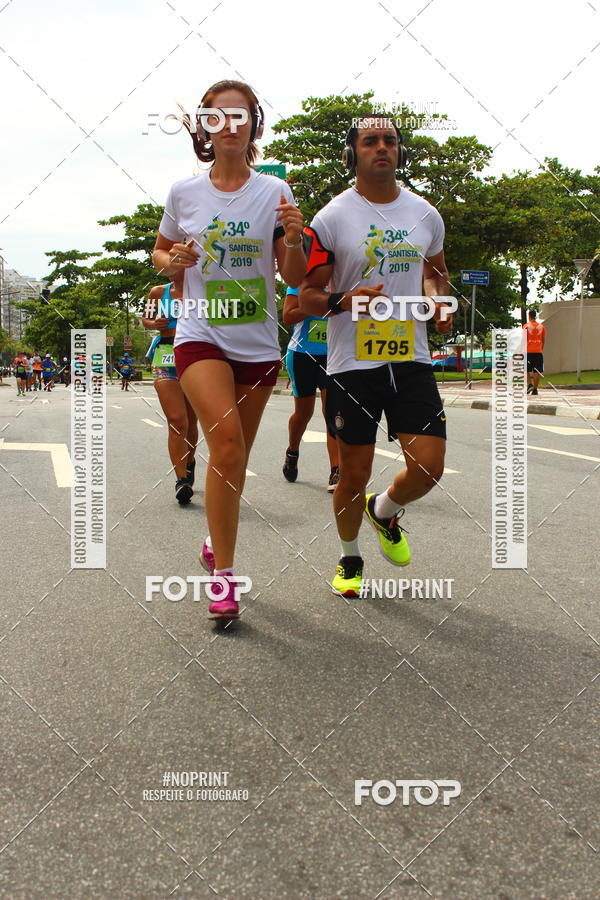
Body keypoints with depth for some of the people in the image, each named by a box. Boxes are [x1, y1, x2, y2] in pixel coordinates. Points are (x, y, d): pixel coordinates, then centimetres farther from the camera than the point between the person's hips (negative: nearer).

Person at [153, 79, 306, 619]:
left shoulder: (274, 192, 2)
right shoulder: (184, 193, 3)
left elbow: (295, 279, 2)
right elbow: (160, 253, 18)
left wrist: (293, 239, -19)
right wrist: (174, 261, -5)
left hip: (258, 343, 2)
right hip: (201, 334, -2)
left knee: (236, 458, 11)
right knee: (226, 442, -21)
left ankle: (216, 544, 35)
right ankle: (224, 574, -12)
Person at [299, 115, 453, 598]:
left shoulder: (426, 214, 9)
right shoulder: (331, 218, -4)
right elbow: (306, 295, -3)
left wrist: (441, 303, 5)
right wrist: (343, 301, -23)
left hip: (411, 359, 3)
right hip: (352, 363, -3)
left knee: (429, 466, -6)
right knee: (354, 473, 3)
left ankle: (384, 512, 28)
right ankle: (350, 558, 30)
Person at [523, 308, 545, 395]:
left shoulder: (526, 326, -2)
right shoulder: (541, 326, 7)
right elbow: (544, 340, 10)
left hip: (528, 351, -2)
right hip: (538, 352, 2)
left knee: (527, 370, 8)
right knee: (536, 371, 4)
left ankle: (529, 384, -10)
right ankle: (535, 389, 3)